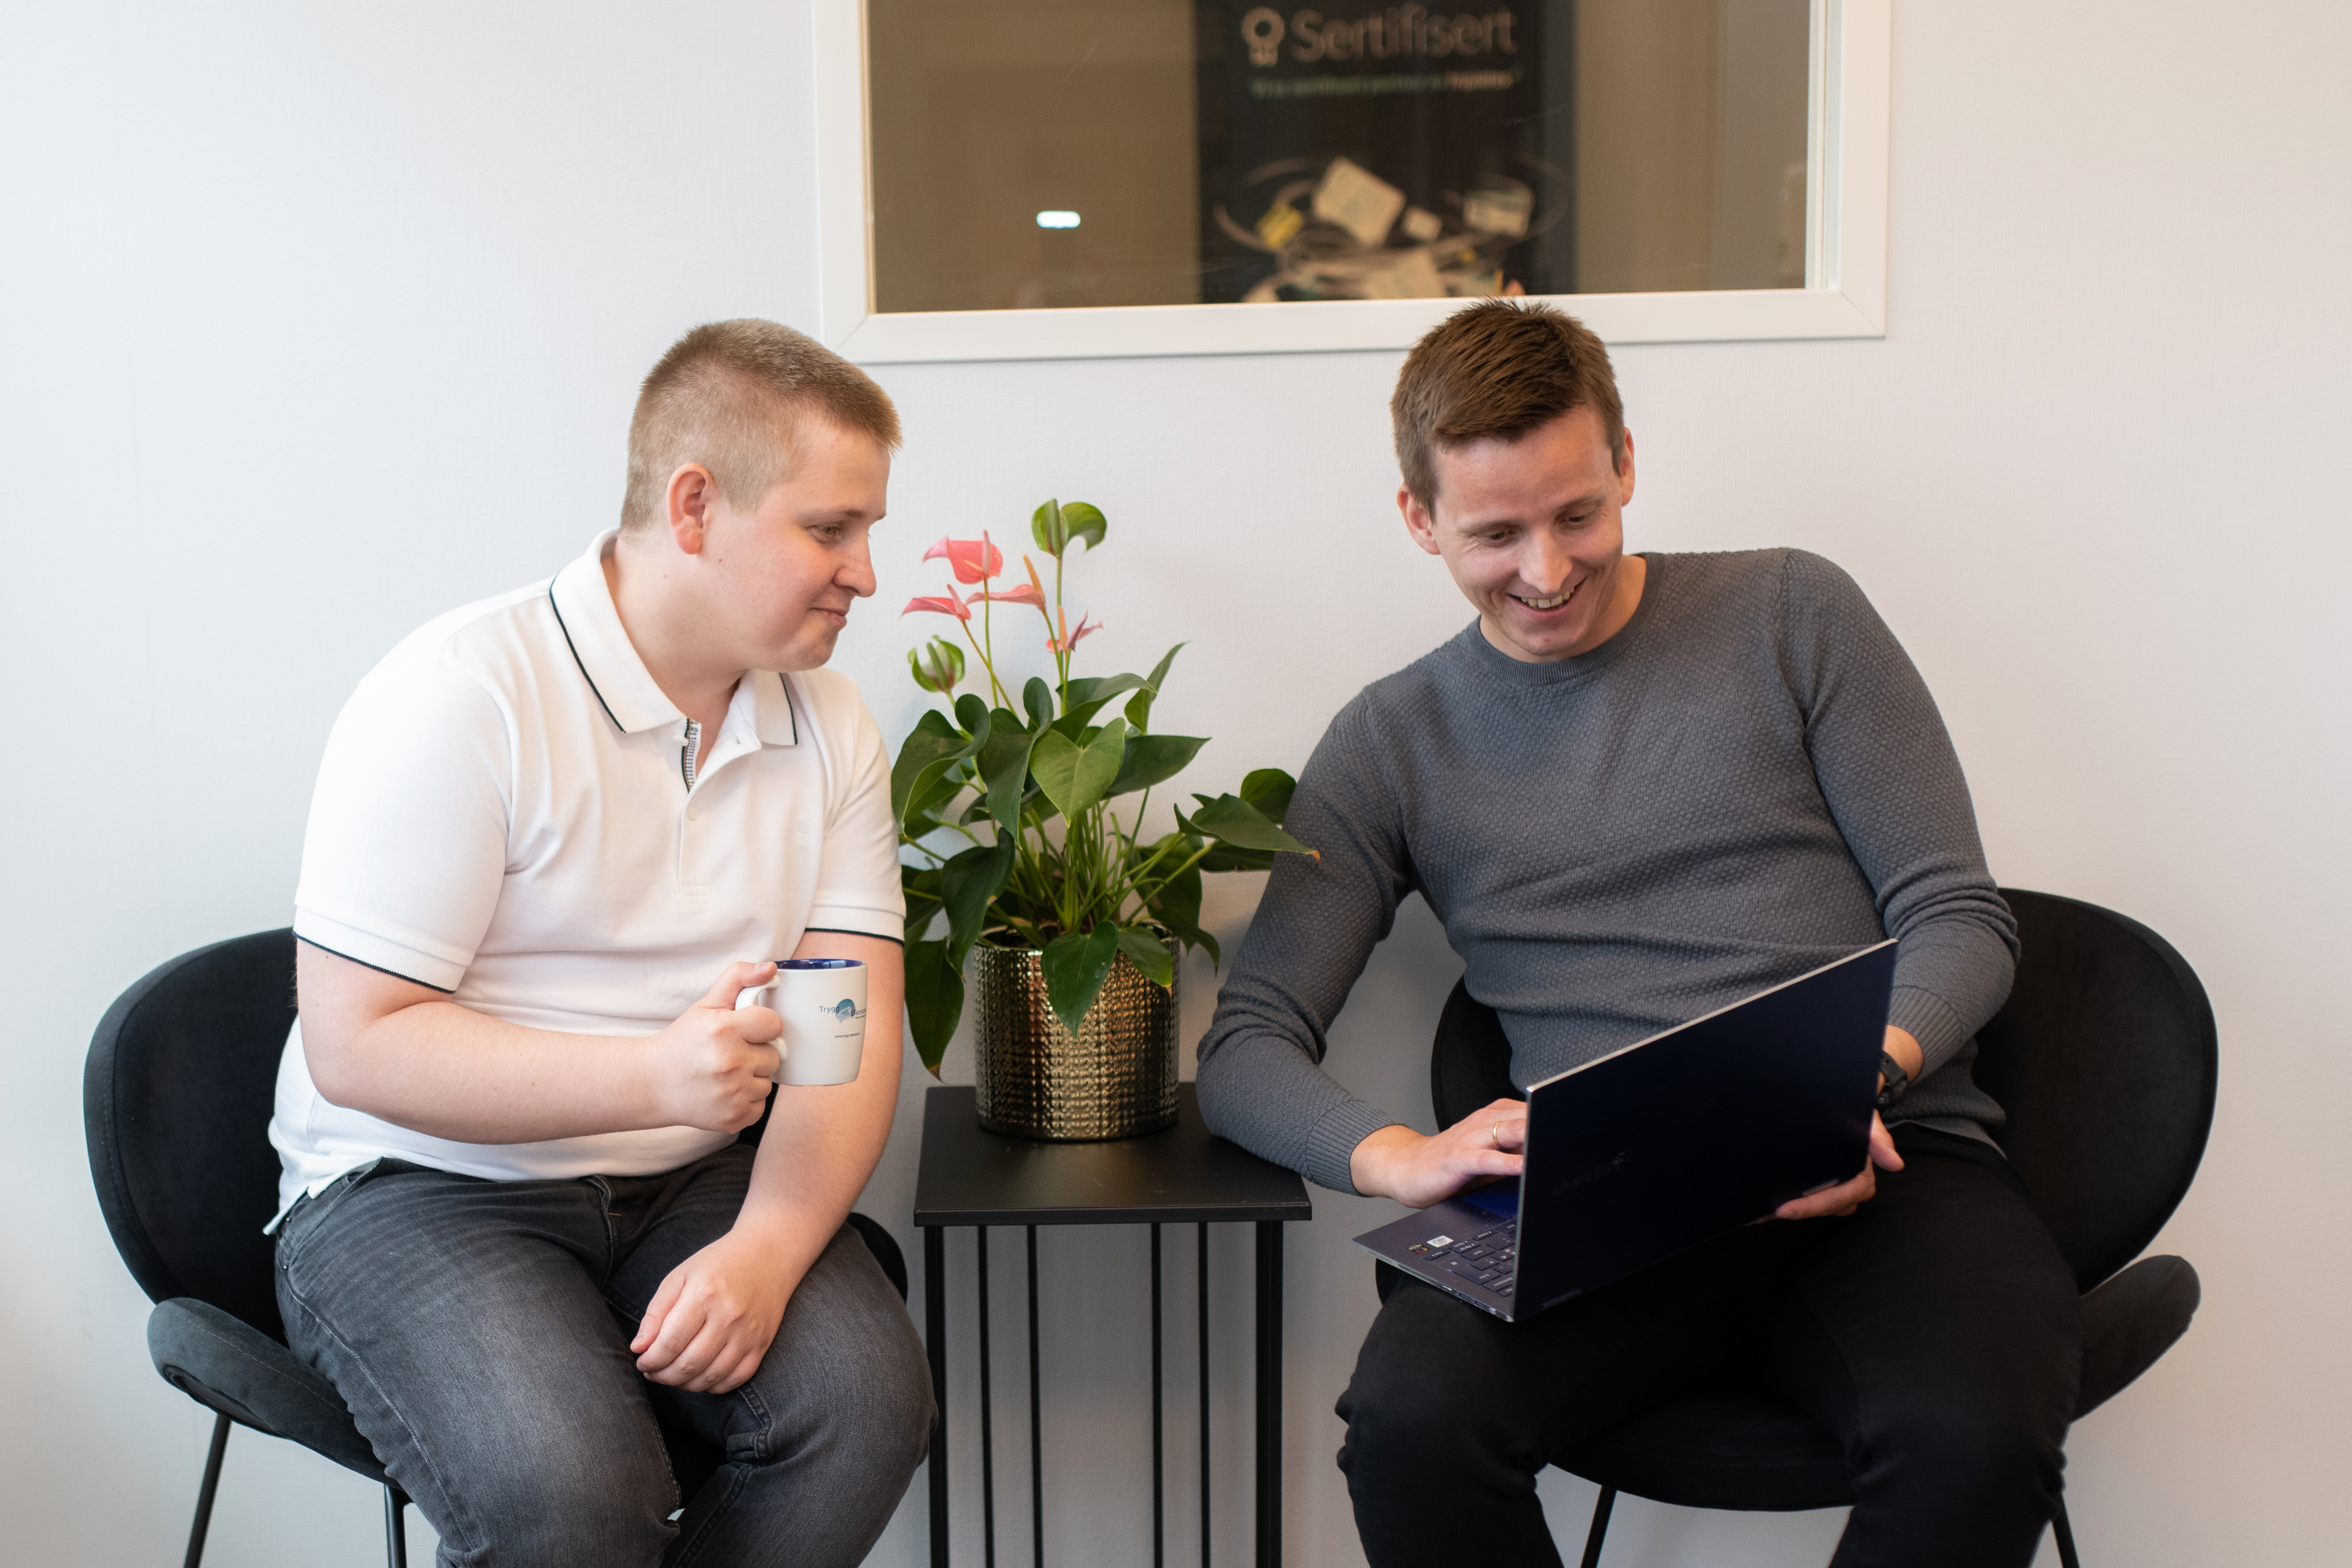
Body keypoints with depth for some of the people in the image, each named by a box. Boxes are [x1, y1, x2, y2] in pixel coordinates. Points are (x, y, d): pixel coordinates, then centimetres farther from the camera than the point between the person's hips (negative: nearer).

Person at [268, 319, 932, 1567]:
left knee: (871, 1395, -22)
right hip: (420, 1187, -4)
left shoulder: (831, 729, 4)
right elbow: (358, 1046, -16)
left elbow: (854, 1032, -1)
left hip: (692, 1183, 5)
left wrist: (764, 1250, -19)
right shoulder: (459, 695, -13)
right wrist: (653, 1074, -29)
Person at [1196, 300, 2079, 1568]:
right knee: (1411, 1418, -30)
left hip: (1876, 1167, 0)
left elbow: (1957, 916, 7)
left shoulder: (1791, 616, 10)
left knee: (1970, 1433, -34)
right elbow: (1245, 1050, 6)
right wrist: (1395, 1155, -16)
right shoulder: (1392, 743, 12)